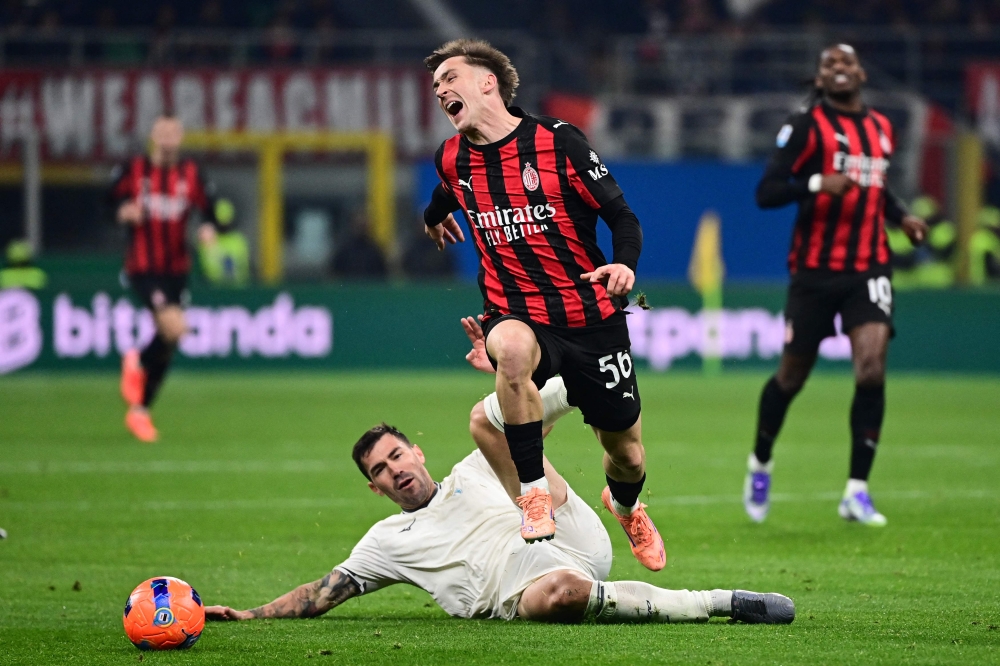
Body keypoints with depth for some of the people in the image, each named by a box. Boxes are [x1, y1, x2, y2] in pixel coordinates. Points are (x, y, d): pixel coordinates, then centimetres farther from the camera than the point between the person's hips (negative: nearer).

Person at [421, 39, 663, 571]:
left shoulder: (556, 141, -9)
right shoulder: (451, 160, 4)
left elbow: (622, 216, -7)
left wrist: (625, 265, -25)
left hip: (592, 319, -1)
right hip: (516, 315, 1)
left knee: (626, 454, 8)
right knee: (513, 349, -39)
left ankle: (625, 506, 48)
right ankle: (534, 495, -27)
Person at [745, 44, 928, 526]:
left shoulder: (880, 129, 12)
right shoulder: (807, 126, -6)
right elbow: (766, 192, -14)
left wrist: (902, 217, 10)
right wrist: (818, 184, -29)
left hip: (869, 267, 3)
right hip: (815, 269, -3)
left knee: (872, 368, -15)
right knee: (792, 375, 7)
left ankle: (857, 491, -10)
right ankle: (760, 464, 34)